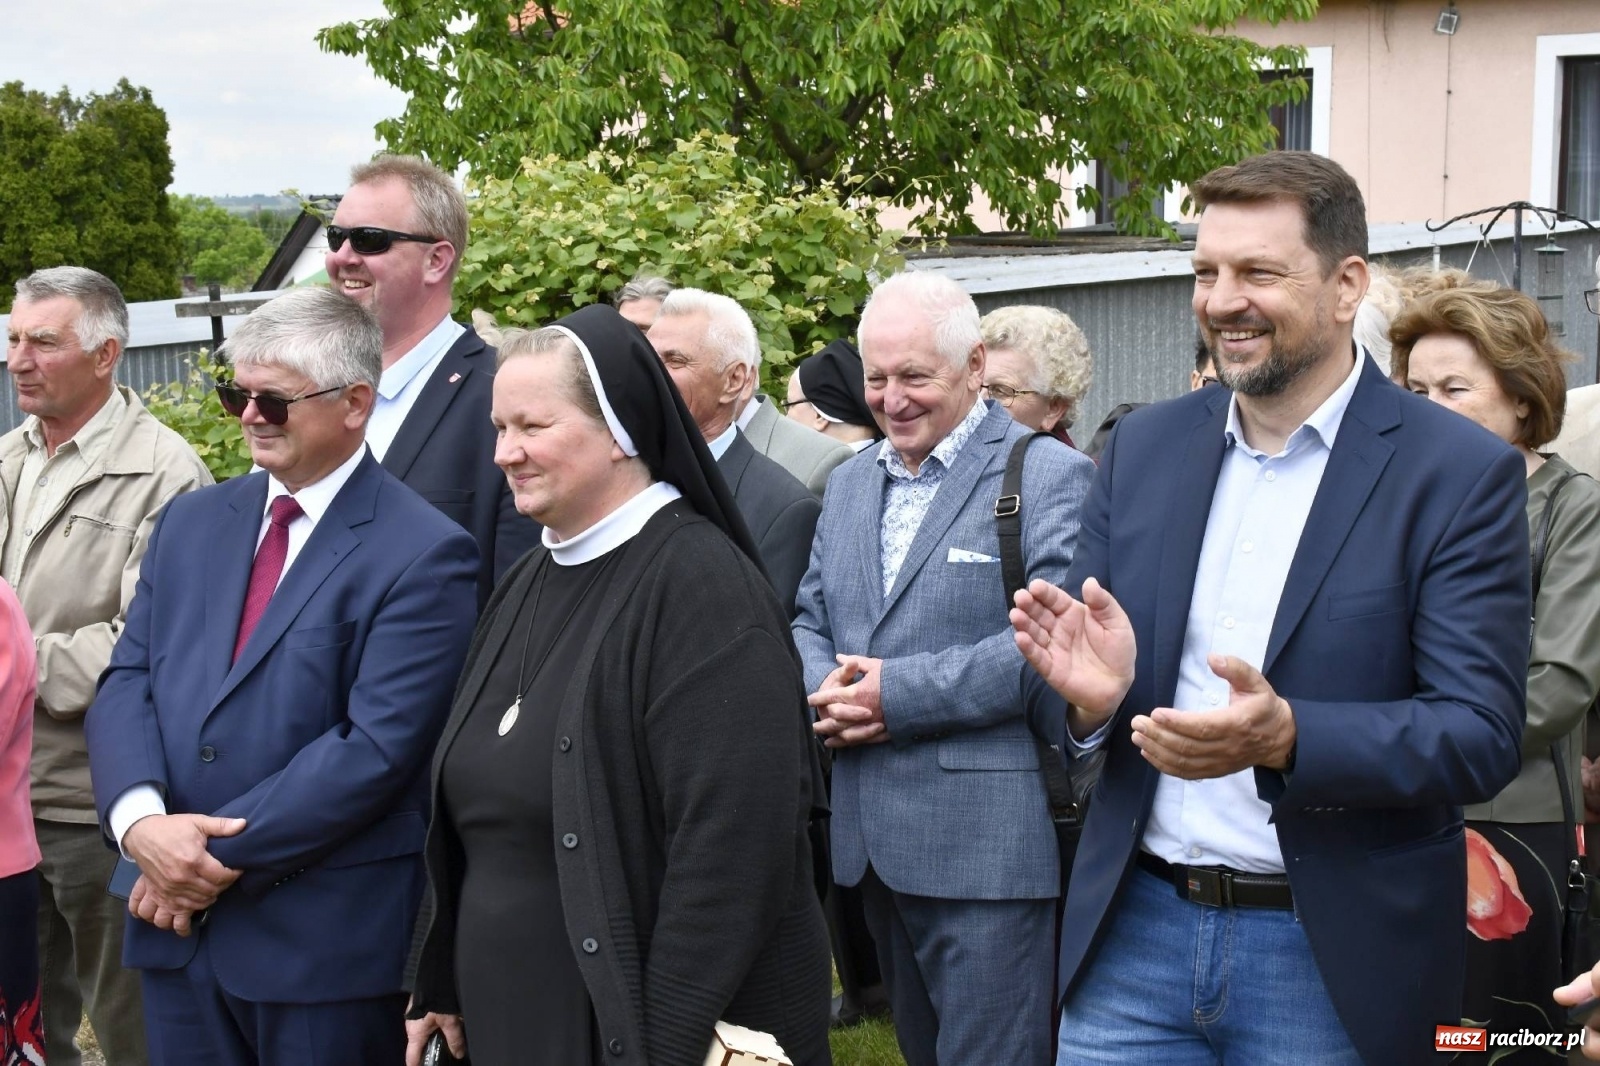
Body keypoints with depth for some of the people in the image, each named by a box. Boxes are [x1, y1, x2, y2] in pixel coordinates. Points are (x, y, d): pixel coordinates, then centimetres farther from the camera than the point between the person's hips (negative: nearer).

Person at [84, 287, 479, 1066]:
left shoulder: (423, 554, -10)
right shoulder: (191, 522, 11)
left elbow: (376, 746, -17)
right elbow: (127, 682, 5)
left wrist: (222, 854, -15)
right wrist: (141, 818, -14)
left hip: (327, 940, -5)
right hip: (179, 921, 6)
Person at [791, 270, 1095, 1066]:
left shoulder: (1048, 477, -8)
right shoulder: (851, 483, 17)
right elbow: (810, 620, 18)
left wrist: (898, 693, -19)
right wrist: (825, 688, -6)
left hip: (987, 847, -7)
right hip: (872, 838, 8)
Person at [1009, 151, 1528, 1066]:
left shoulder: (1461, 473, -8)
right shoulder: (1144, 446, 5)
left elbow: (1482, 734, -13)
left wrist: (1285, 738, -29)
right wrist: (1094, 692, -15)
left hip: (1332, 961, -3)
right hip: (1137, 931, 3)